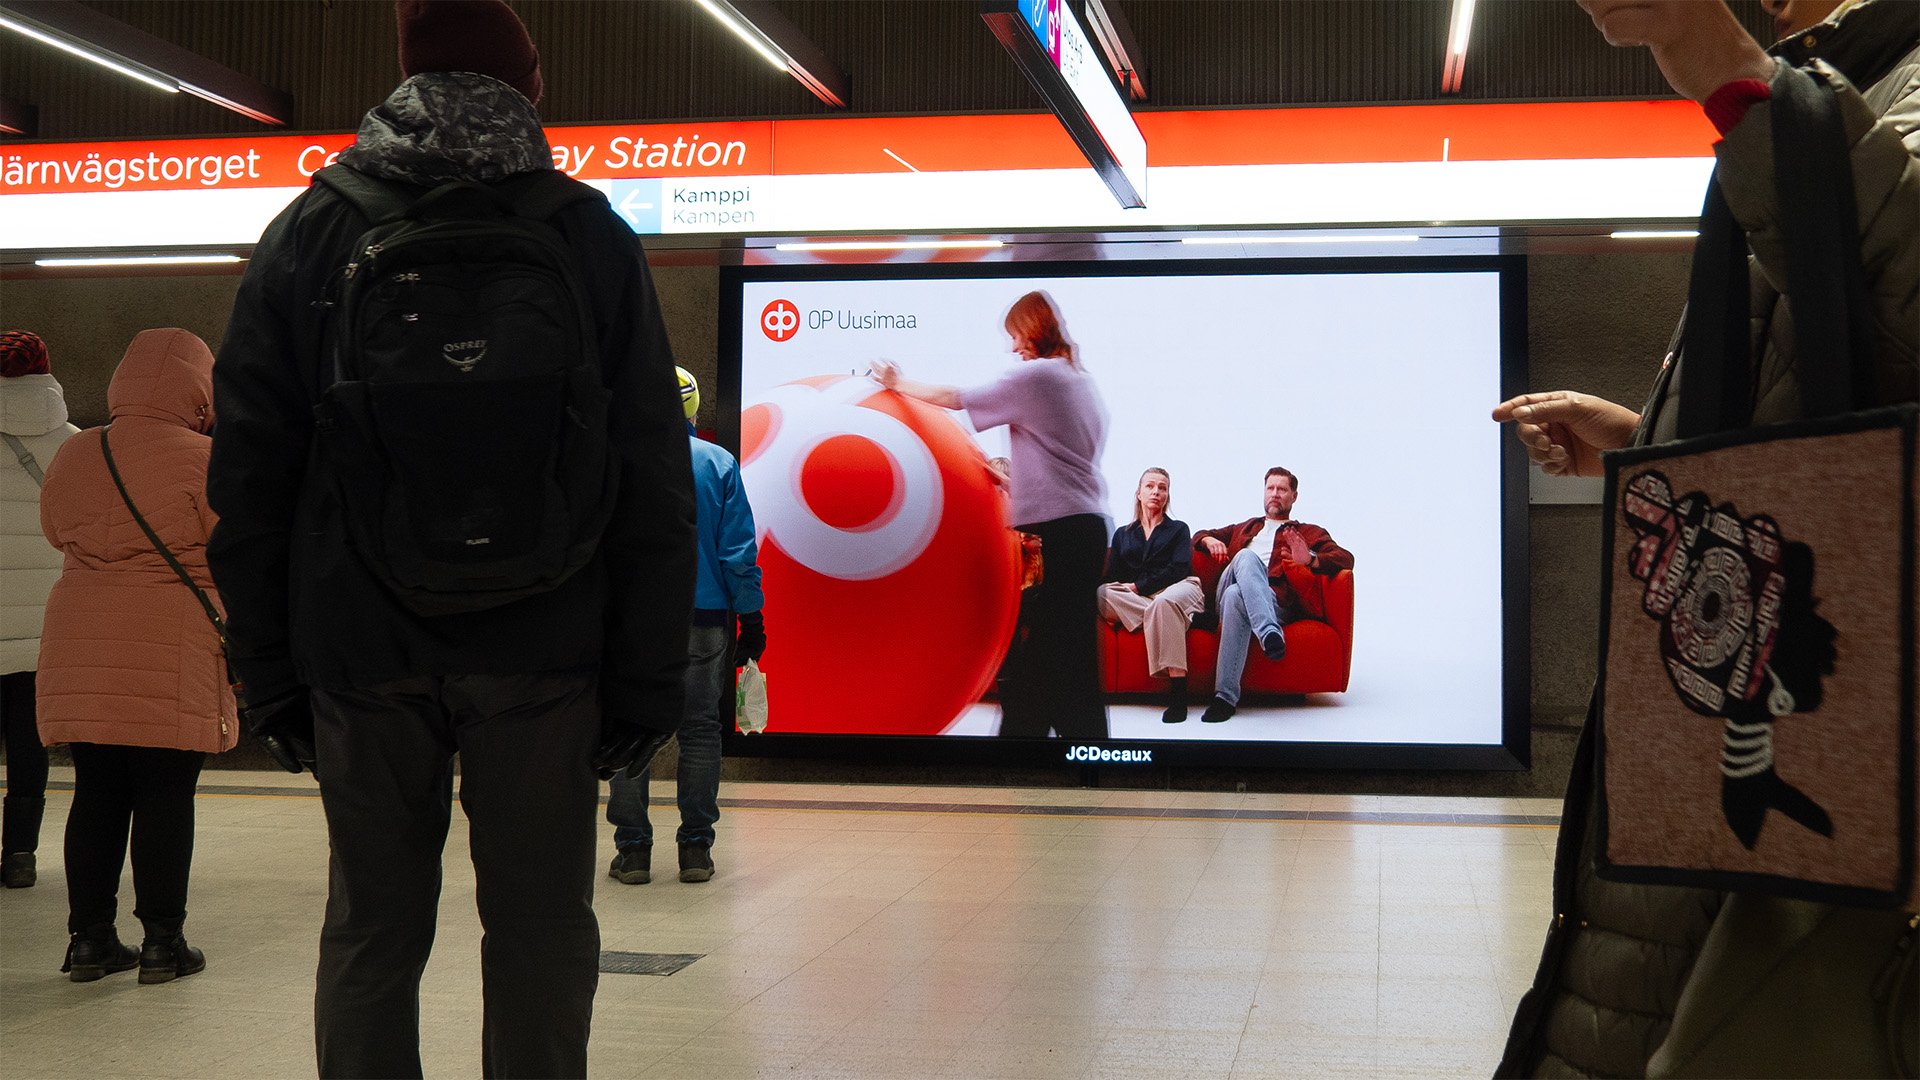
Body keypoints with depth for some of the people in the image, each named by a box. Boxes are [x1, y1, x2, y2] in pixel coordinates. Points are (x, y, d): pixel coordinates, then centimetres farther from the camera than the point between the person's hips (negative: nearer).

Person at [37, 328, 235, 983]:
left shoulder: (72, 455, 7)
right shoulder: (202, 461, -10)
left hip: (81, 655, 5)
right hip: (172, 658, -5)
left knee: (97, 796, 12)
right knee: (166, 799, 2)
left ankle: (89, 939, 18)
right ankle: (162, 942, 8)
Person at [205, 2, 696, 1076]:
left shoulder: (310, 233, 6)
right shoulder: (589, 235, 3)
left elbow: (247, 475, 4)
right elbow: (656, 485, -1)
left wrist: (268, 668, 9)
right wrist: (648, 676, 3)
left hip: (362, 652, 1)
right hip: (544, 654, -1)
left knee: (371, 928, 10)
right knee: (540, 930, 5)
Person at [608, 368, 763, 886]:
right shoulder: (720, 464, 2)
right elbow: (739, 551, 0)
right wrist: (751, 619, 6)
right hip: (705, 619, 1)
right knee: (699, 731, 7)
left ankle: (632, 848, 5)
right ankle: (696, 849, 6)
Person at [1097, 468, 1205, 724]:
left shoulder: (1178, 529, 19)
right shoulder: (1122, 534, 27)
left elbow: (1178, 570, 1)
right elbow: (1112, 576, 14)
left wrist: (1140, 587, -9)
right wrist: (1129, 589, -9)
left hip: (1178, 590, -3)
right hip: (1132, 598, 3)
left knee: (1164, 602, -41)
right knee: (1100, 594, -30)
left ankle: (1178, 693, -47)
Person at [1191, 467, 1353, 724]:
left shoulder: (1308, 533, 26)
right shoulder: (1245, 528, 40)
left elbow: (1346, 558, 10)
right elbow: (1199, 537, 43)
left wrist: (1311, 559, -13)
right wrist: (1209, 540, 15)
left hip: (1274, 603, -2)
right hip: (1222, 601, 2)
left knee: (1236, 595, -40)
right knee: (1246, 556, -33)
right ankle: (1270, 634, -55)